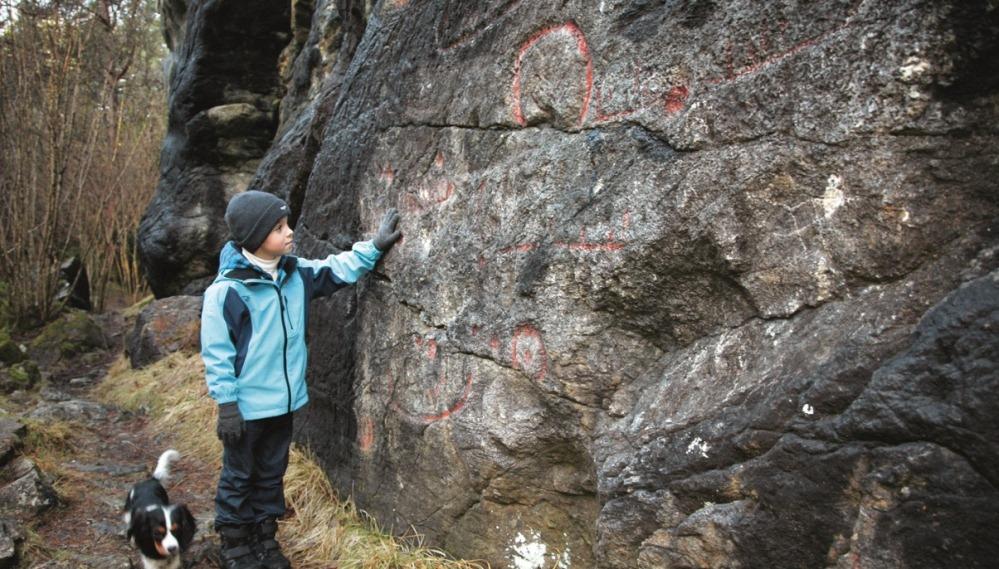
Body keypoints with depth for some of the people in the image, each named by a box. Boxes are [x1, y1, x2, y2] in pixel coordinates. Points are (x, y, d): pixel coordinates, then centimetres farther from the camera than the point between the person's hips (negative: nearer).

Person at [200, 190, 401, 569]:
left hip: (284, 401, 6)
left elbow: (337, 270, 8)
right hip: (246, 405, -6)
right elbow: (216, 354, -16)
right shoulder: (226, 290, -19)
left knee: (272, 474, 20)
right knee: (239, 477, 13)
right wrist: (226, 405, -15)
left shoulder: (296, 273, -1)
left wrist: (376, 246, -4)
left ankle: (265, 537, 36)